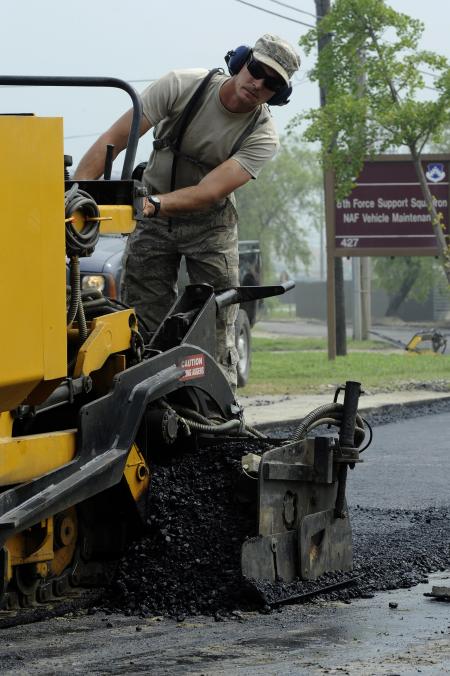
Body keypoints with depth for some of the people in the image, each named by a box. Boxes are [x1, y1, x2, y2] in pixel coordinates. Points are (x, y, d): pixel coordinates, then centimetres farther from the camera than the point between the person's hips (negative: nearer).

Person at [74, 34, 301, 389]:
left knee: (217, 325, -5)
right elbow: (112, 141, -22)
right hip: (153, 216, 0)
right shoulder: (182, 86, -20)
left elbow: (209, 192, -31)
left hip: (210, 223, 0)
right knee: (145, 322, -5)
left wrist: (155, 203, -49)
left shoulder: (263, 136, -19)